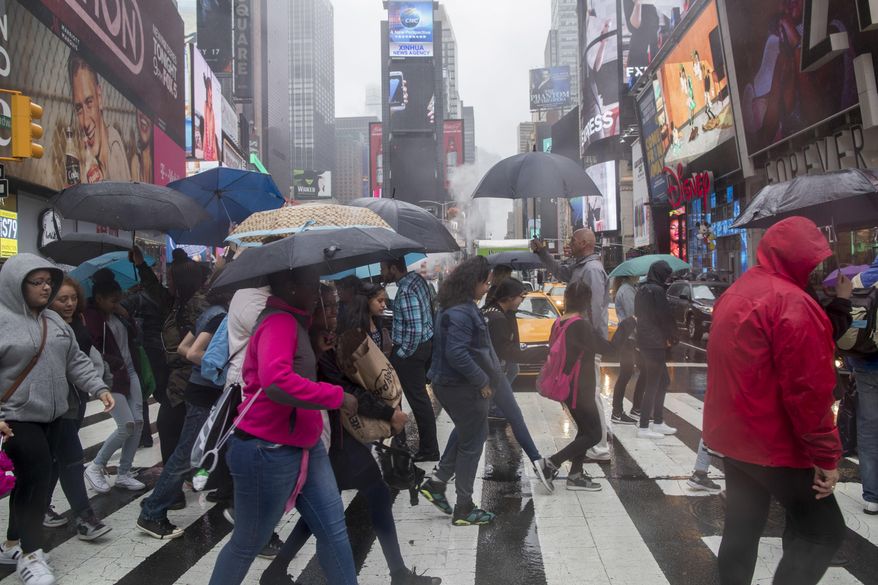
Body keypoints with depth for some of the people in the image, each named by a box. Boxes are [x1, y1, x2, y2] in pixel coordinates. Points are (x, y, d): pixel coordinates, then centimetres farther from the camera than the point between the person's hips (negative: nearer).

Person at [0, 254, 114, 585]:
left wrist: (99, 388, 1)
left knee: (32, 480, 15)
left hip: (50, 416, 7)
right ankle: (31, 555, 11)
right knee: (37, 479, -6)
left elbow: (76, 361, 12)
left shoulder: (54, 320, 10)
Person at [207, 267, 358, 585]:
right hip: (268, 452, -9)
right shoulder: (279, 322, -20)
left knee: (333, 529, 11)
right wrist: (338, 396, -28)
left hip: (305, 446, 10)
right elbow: (276, 380, -38)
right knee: (248, 544, 9)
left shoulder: (292, 321, 11)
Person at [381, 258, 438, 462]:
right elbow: (429, 306, 15)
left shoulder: (405, 292, -24)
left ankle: (429, 450, 12)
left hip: (412, 350, -10)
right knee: (420, 395, 19)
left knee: (418, 399, 1)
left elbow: (415, 330, -27)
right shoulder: (417, 278, 4)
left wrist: (402, 353, -14)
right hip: (426, 342, 10)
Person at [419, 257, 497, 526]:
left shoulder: (458, 307, 10)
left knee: (467, 434, 24)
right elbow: (456, 354, -29)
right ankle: (463, 510, 14)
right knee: (471, 443, 3)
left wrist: (486, 377, 14)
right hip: (462, 388, -10)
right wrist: (482, 381, -19)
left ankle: (436, 481, 24)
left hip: (450, 383, 10)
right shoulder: (461, 313, -22)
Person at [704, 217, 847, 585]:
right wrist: (826, 455, -15)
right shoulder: (792, 302, -18)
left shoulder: (734, 295, 10)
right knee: (823, 532, 4)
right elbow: (809, 390, -21)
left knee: (741, 528, 15)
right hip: (775, 444, -9)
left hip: (734, 435, 9)